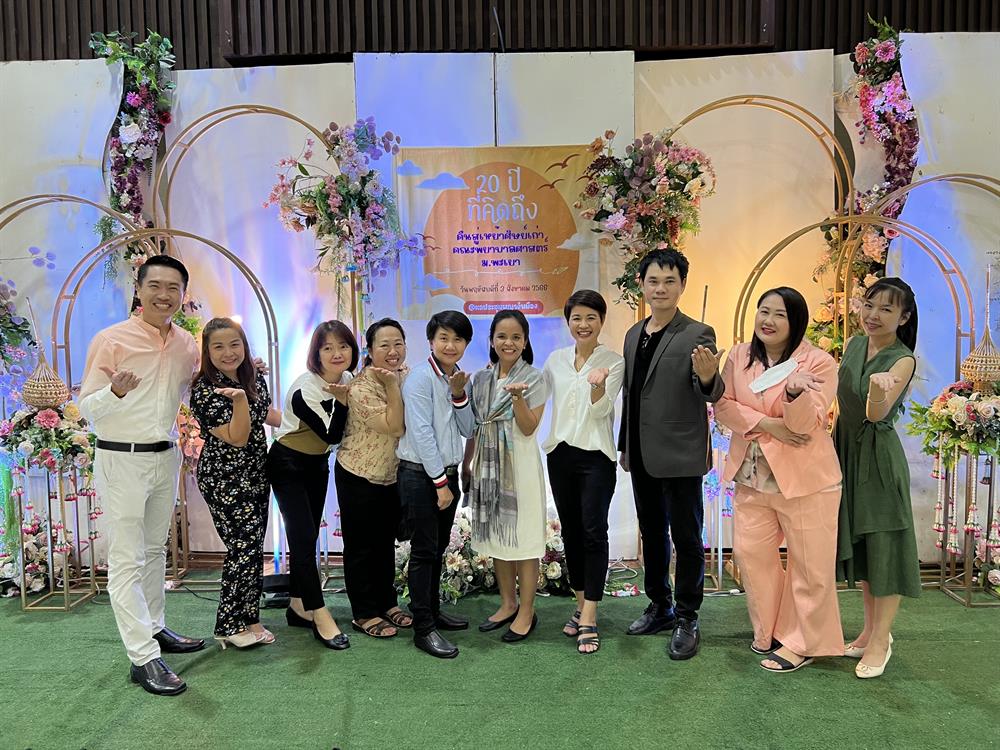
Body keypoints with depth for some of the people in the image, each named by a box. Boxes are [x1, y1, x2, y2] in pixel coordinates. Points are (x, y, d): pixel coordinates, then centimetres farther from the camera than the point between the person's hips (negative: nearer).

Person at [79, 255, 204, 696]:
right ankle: (144, 658, 1)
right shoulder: (111, 340, -12)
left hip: (166, 457, 6)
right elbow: (87, 407, -11)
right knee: (126, 560, -3)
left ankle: (154, 629, 33)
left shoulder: (187, 344, 4)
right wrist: (115, 391, -32)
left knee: (155, 549, 18)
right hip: (122, 460, -6)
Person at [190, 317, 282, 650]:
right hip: (224, 479, -7)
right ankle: (231, 625, 8)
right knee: (244, 545, -8)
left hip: (255, 475, 7)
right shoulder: (205, 389, -14)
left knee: (252, 547, 10)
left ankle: (247, 619, 21)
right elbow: (237, 438, -19)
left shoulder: (255, 377, 6)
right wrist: (239, 398, -31)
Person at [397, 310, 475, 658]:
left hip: (448, 472, 7)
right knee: (423, 550, -3)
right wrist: (440, 482, -16)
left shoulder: (459, 379, 10)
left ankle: (432, 610, 29)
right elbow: (421, 432, -17)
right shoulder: (421, 377, -13)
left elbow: (468, 431, 7)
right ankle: (423, 628, 4)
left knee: (438, 547, 16)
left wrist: (459, 395, -9)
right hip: (420, 474, -7)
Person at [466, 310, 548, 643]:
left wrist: (517, 397, -26)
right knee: (496, 535, 12)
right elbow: (474, 427, 13)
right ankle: (508, 604, 26)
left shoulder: (534, 378, -5)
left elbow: (528, 428, -12)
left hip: (519, 465, -5)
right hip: (487, 465, 5)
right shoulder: (480, 379, 9)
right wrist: (467, 464, 11)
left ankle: (526, 613, 12)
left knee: (522, 538, 0)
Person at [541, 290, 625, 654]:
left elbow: (601, 409, -13)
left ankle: (589, 618, -3)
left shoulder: (614, 361, -2)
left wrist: (597, 384, -32)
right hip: (560, 453, 4)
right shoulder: (556, 359, 9)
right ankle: (581, 604, 23)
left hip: (596, 455, -4)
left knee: (593, 531, -7)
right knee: (570, 531, 10)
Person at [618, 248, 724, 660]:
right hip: (643, 457, 7)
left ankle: (687, 620, 19)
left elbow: (711, 395, -19)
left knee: (686, 538, 5)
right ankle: (660, 606, 34)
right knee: (652, 533, 18)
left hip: (681, 456, -6)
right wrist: (625, 446, 16)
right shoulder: (634, 334, 10)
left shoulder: (698, 334, -10)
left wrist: (708, 377, -42)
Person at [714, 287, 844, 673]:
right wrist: (767, 425, -15)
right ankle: (769, 630, 32)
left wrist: (795, 391, -36)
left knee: (809, 565, 5)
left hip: (804, 480, -4)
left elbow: (805, 424, -16)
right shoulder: (739, 356, 5)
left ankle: (803, 643, 24)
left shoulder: (820, 362, -9)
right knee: (750, 553, 11)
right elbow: (722, 406, -1)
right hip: (751, 477, 5)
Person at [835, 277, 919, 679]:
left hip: (879, 457, -7)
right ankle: (872, 629, 30)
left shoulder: (903, 360, -15)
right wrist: (833, 445, 11)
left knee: (883, 544, 1)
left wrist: (879, 390, -49)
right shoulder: (854, 345, 3)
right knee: (857, 541, 15)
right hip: (846, 450, 7)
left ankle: (881, 639, 14)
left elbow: (876, 414, -29)